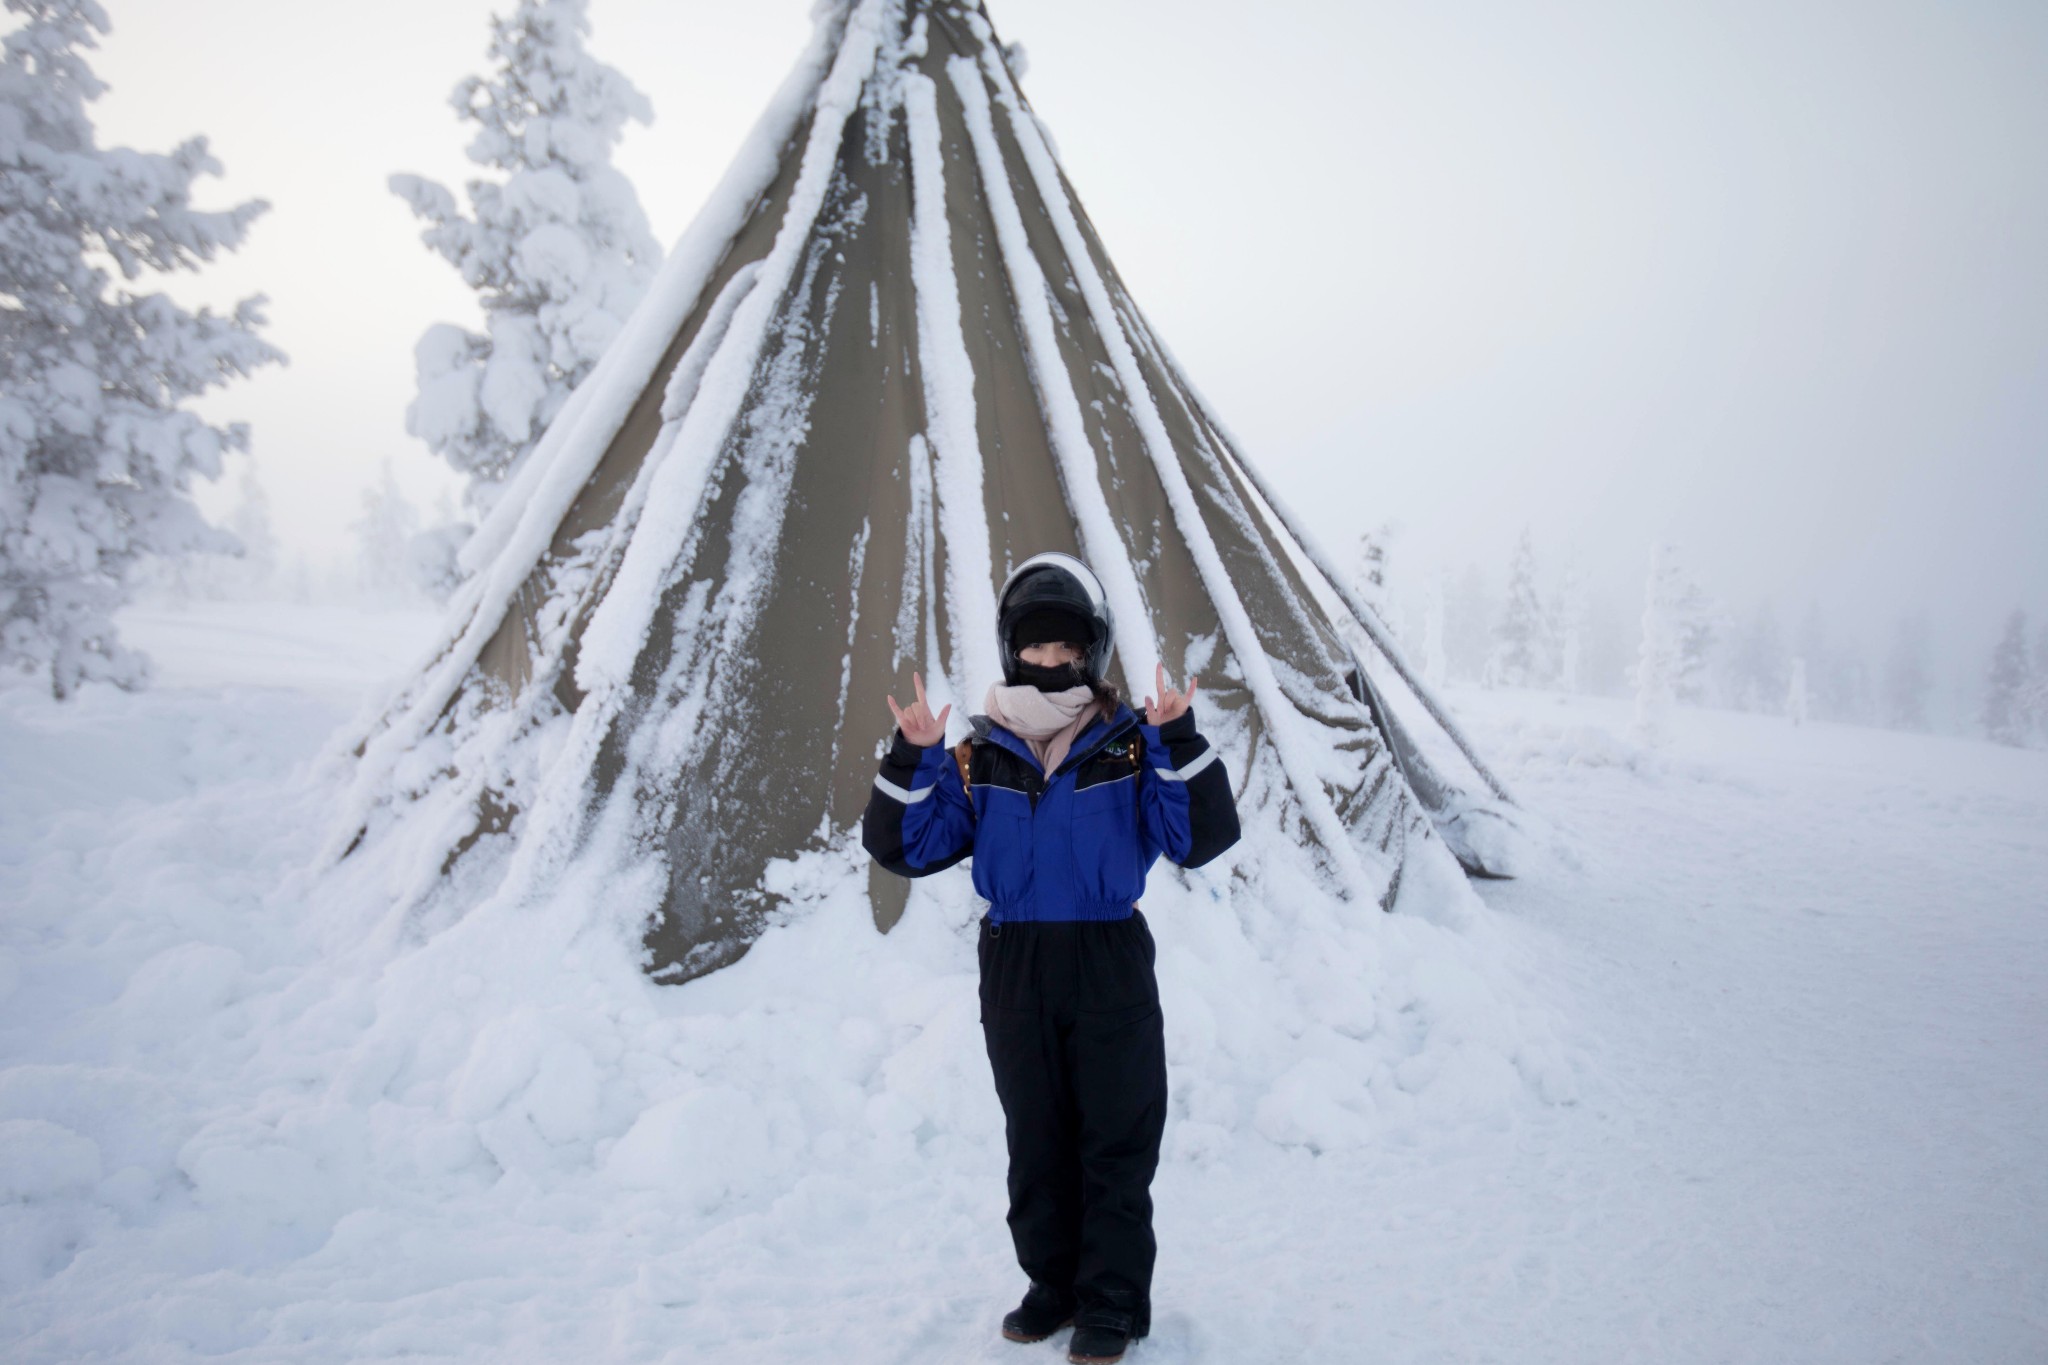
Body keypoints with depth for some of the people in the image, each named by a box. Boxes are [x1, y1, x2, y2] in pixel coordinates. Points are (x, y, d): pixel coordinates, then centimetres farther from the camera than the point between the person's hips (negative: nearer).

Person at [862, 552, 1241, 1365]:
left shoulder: (1131, 748, -4)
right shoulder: (979, 758, 3)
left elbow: (1202, 840, -14)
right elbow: (906, 848, 0)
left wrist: (1179, 742, -25)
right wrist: (911, 760, -14)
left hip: (1110, 970, -3)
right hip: (1014, 971, 3)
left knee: (1116, 1144, 4)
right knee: (1036, 1143, 14)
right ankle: (1053, 1283, 30)